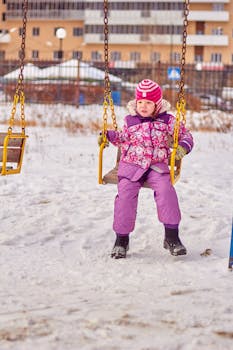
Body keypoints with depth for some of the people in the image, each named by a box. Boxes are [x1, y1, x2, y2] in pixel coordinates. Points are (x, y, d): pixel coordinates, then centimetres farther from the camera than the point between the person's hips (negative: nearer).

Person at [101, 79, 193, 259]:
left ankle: (172, 236, -21)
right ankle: (122, 239, -8)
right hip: (131, 164, 1)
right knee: (126, 193, -23)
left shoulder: (168, 121, 8)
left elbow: (185, 134, 13)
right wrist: (108, 135, 9)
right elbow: (123, 139, 26)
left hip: (157, 165, -1)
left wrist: (183, 146, -8)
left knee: (166, 190, -30)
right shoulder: (130, 120, 14)